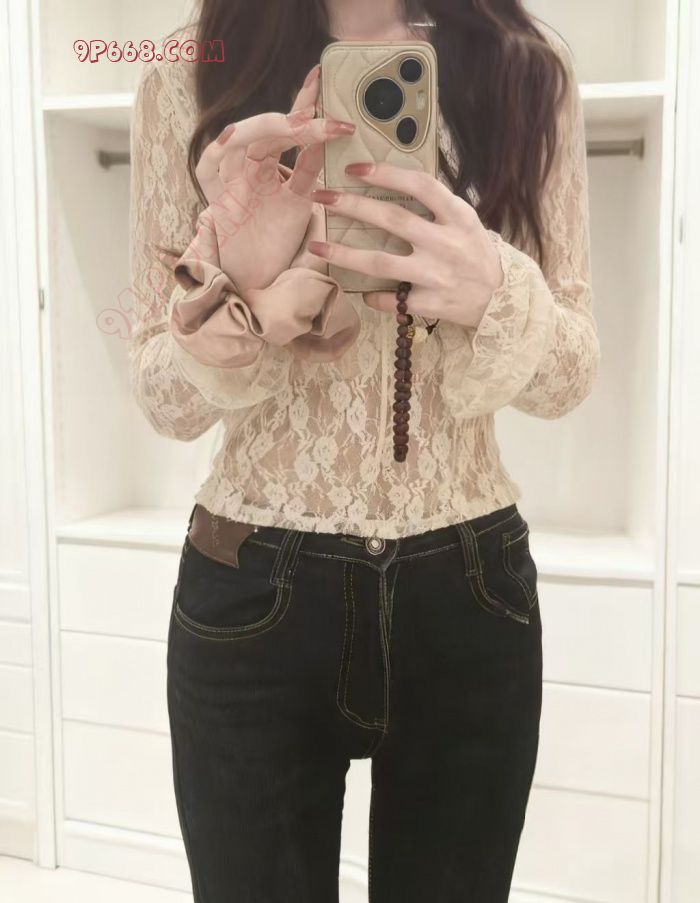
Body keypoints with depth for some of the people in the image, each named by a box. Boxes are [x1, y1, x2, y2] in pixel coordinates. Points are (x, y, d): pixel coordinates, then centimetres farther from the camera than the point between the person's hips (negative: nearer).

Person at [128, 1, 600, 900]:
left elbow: (567, 376, 0)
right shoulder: (188, 81, -3)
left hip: (470, 587, 1)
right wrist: (238, 289, -24)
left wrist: (495, 294, -21)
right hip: (253, 591, 0)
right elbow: (164, 397, -3)